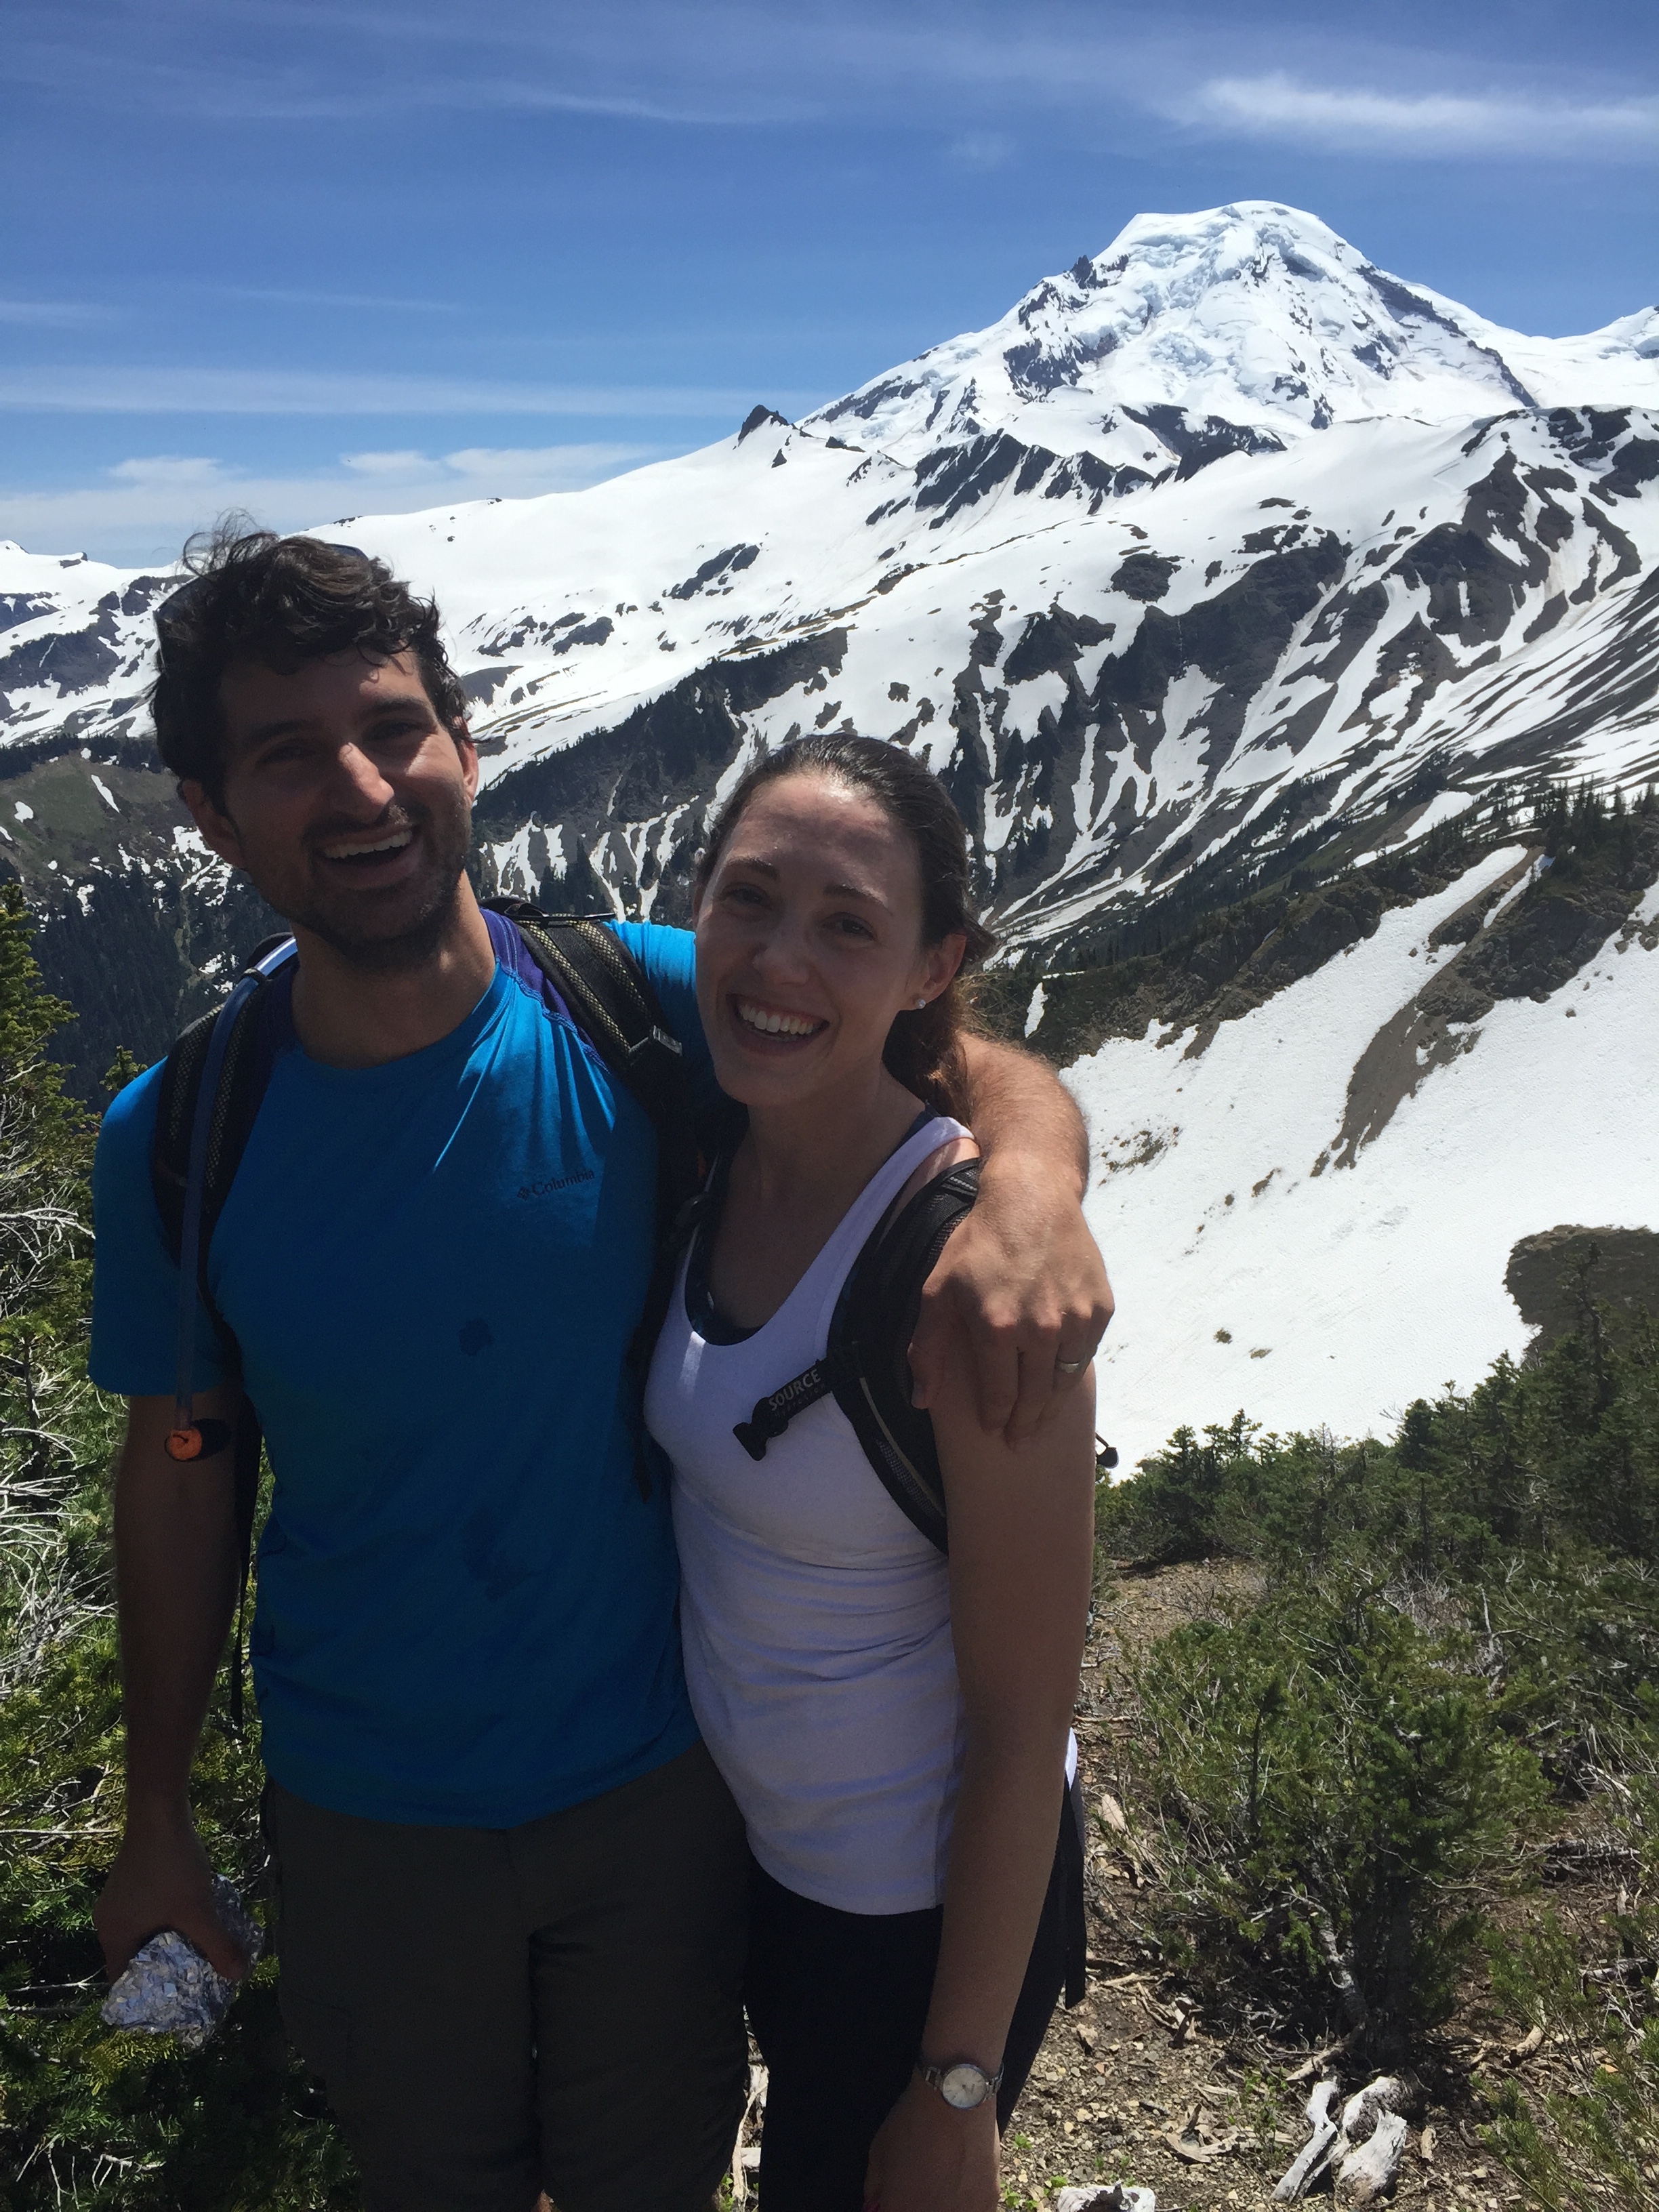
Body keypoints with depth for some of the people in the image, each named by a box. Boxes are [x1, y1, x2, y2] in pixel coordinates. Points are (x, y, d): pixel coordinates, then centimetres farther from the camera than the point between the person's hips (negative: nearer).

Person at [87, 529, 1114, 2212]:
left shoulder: (643, 1009, -19)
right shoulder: (176, 1140, -15)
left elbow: (988, 1073, -15)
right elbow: (178, 1475, -4)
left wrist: (1033, 1188, -39)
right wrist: (156, 1819, 4)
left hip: (660, 1772, 0)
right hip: (366, 1819, 1)